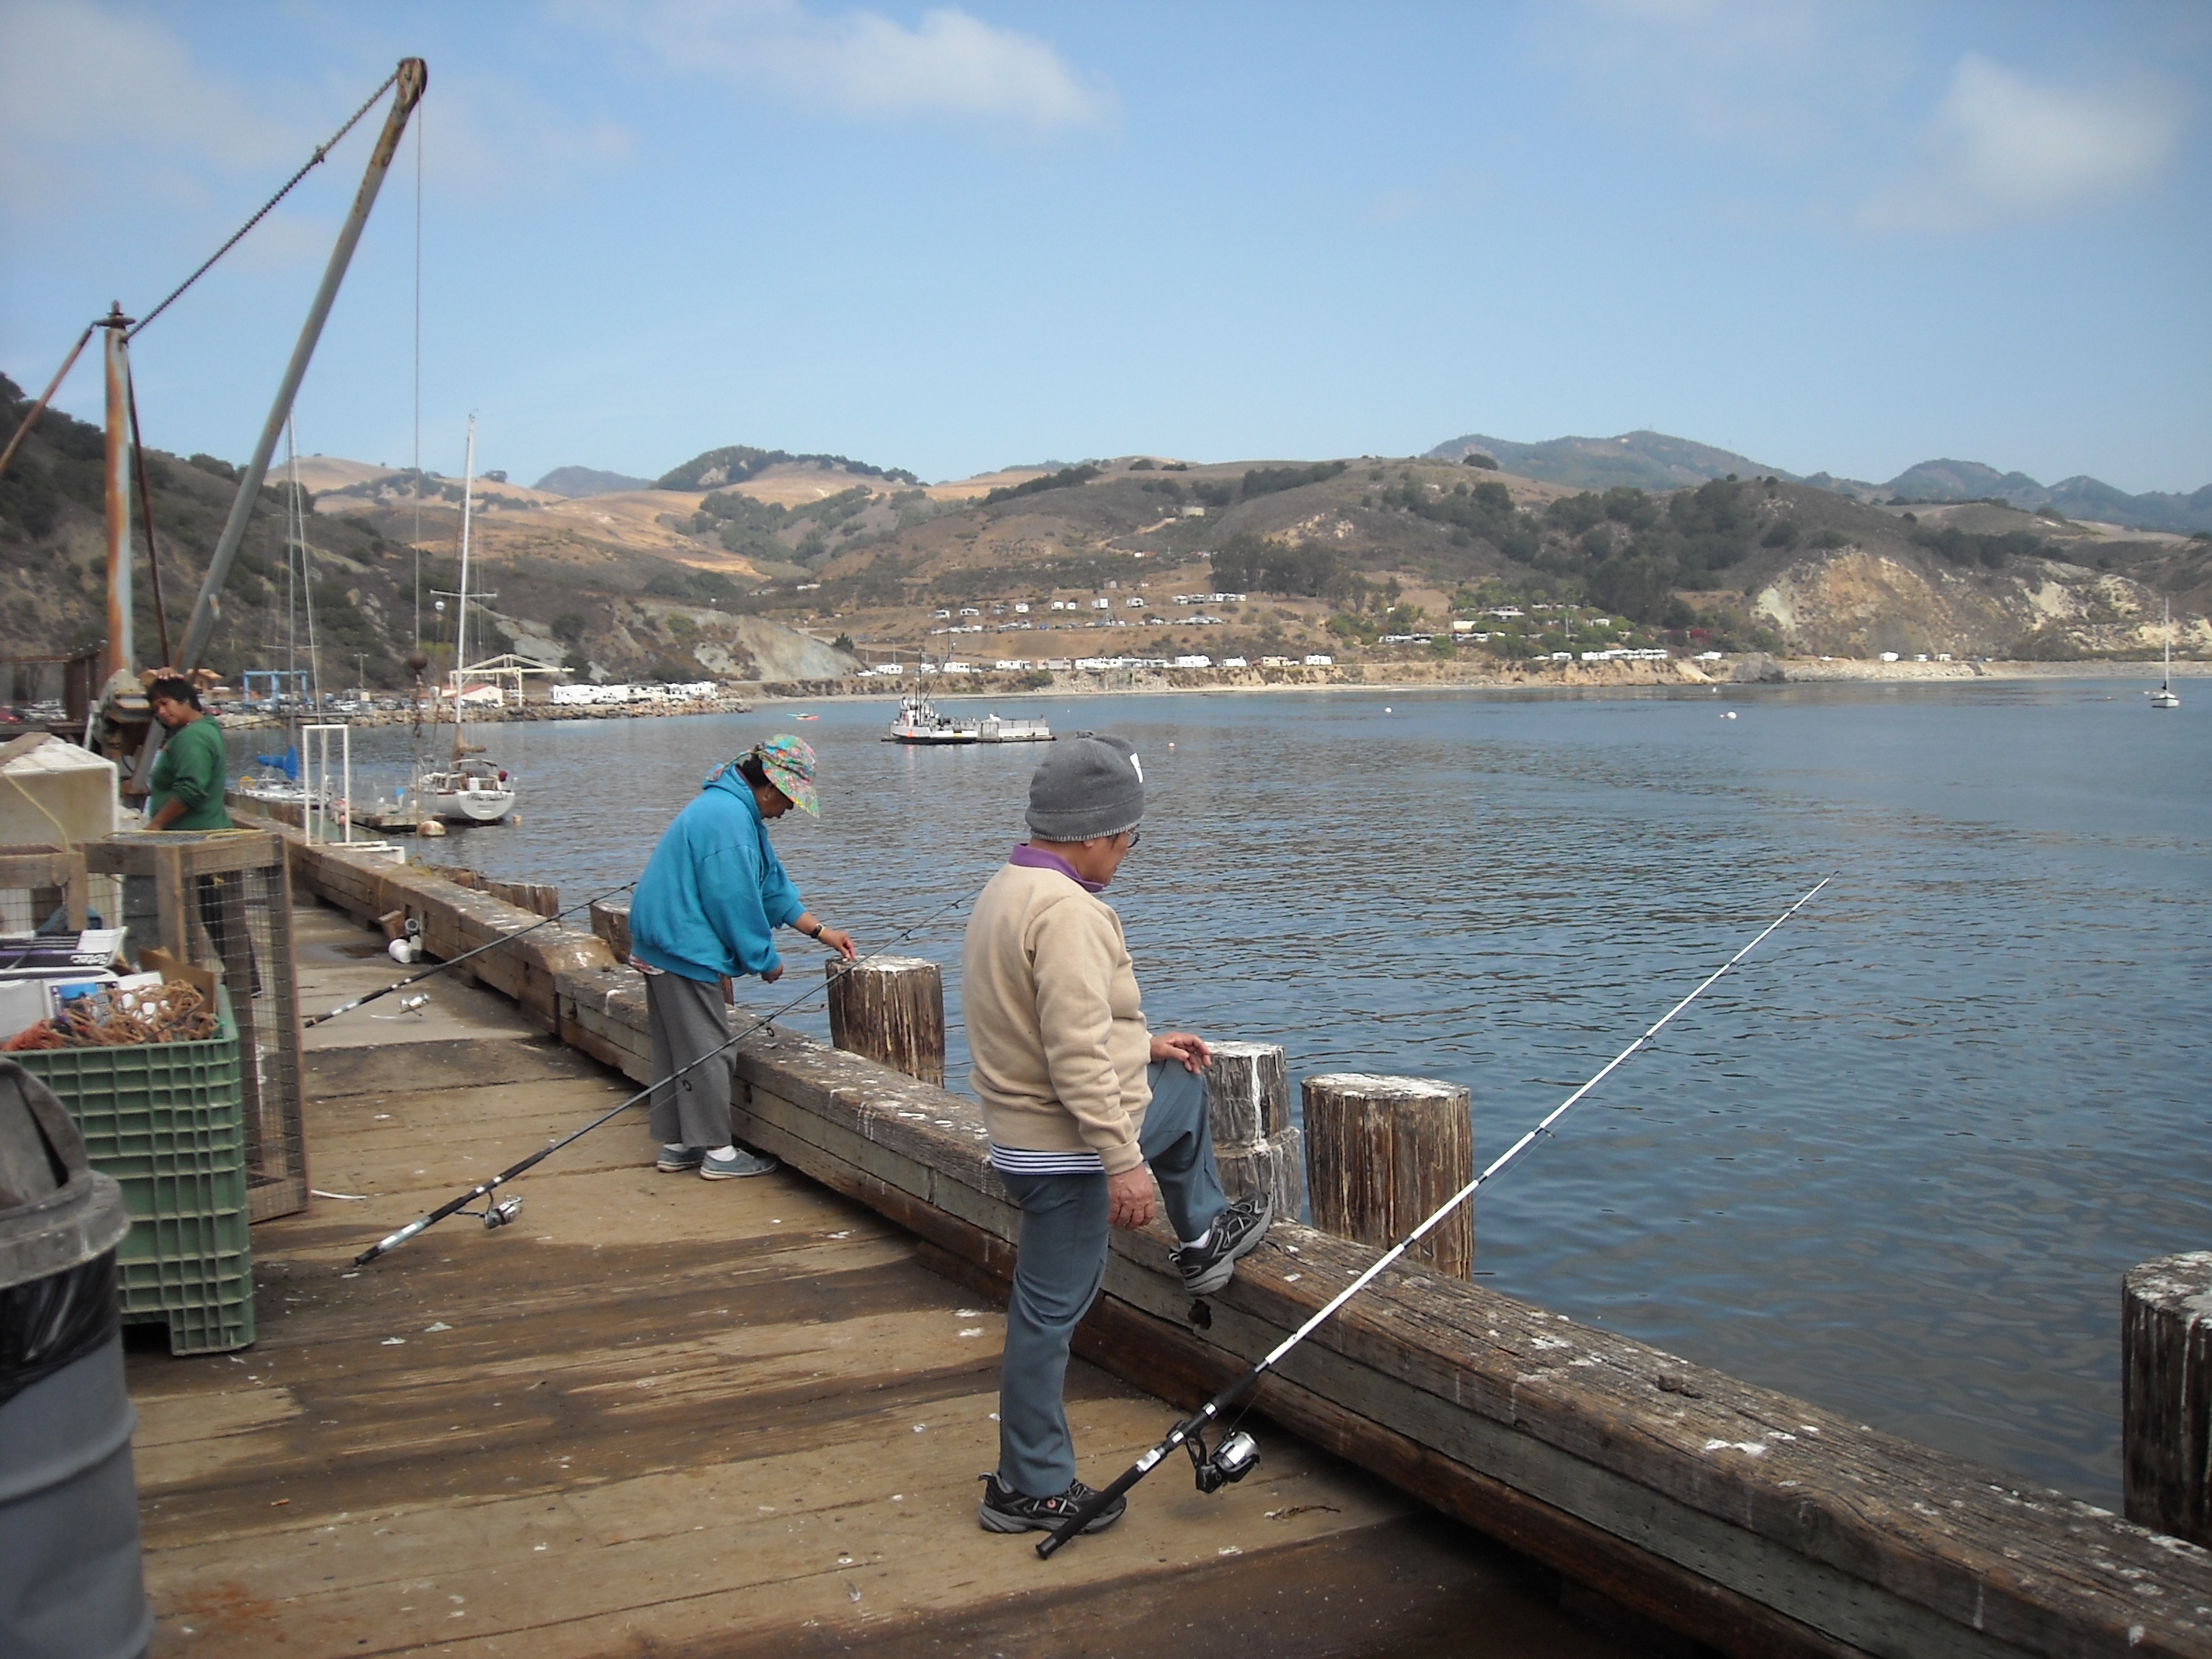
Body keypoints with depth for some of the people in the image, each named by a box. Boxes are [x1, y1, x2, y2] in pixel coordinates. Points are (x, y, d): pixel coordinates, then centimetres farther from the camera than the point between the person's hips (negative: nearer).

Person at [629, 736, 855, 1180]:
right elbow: (734, 901, -19)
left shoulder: (741, 811, 15)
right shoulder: (728, 819, -20)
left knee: (675, 1051, 15)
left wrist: (820, 931, 16)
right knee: (706, 1052, -2)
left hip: (660, 944, 11)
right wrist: (766, 960, -8)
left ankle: (675, 1145, 23)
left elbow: (772, 884, 20)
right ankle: (718, 1151, 6)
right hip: (685, 949, -11)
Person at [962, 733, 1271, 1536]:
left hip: (1035, 1129, 10)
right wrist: (1123, 1160, -26)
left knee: (1184, 1091, 29)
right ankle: (1030, 1491, 15)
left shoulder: (1008, 891, 8)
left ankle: (1204, 1238, 45)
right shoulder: (1067, 911, -25)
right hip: (1066, 1147, -10)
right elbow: (1077, 1055, -29)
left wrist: (1145, 1047, 20)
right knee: (1050, 1311, 2)